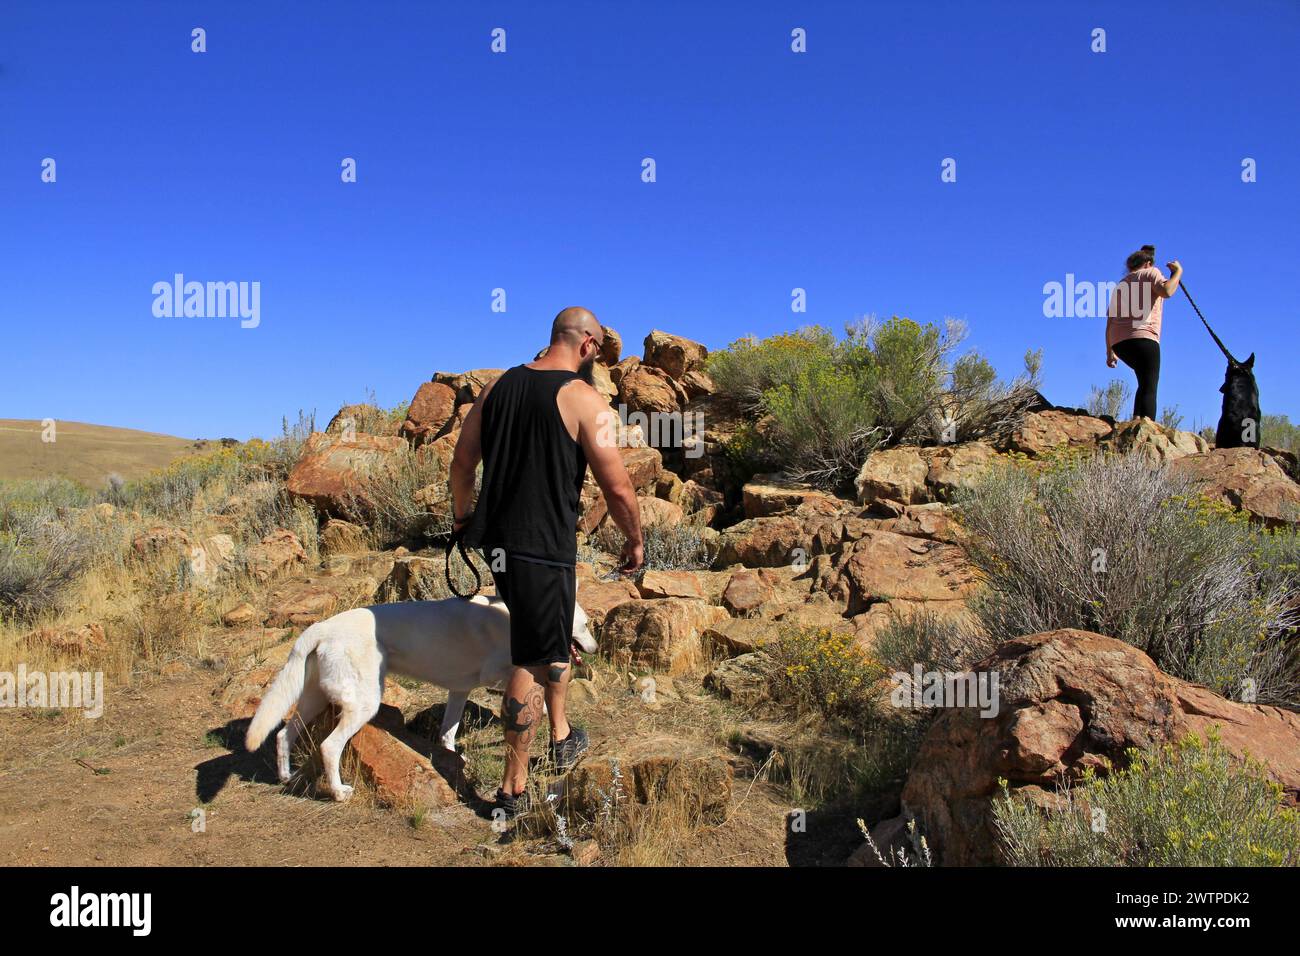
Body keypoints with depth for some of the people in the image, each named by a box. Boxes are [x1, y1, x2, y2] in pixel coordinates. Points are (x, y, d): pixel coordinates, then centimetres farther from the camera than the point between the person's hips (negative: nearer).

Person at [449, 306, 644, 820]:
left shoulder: (499, 386, 7)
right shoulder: (586, 401, -12)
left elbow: (462, 461, 14)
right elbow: (618, 488, -13)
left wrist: (462, 515, 29)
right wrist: (636, 542, 3)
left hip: (496, 539, 7)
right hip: (543, 546, -7)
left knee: (553, 635, 26)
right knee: (532, 662, 4)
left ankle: (562, 737, 38)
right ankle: (514, 787, 15)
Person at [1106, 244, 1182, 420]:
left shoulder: (1120, 285, 29)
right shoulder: (1151, 272, 11)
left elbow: (1109, 323, 23)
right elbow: (1167, 291, -12)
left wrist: (1110, 352, 25)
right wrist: (1177, 271, 4)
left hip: (1118, 342, 7)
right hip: (1143, 338, -7)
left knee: (1145, 382, 23)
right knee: (1149, 388, -14)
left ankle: (1136, 421, 6)